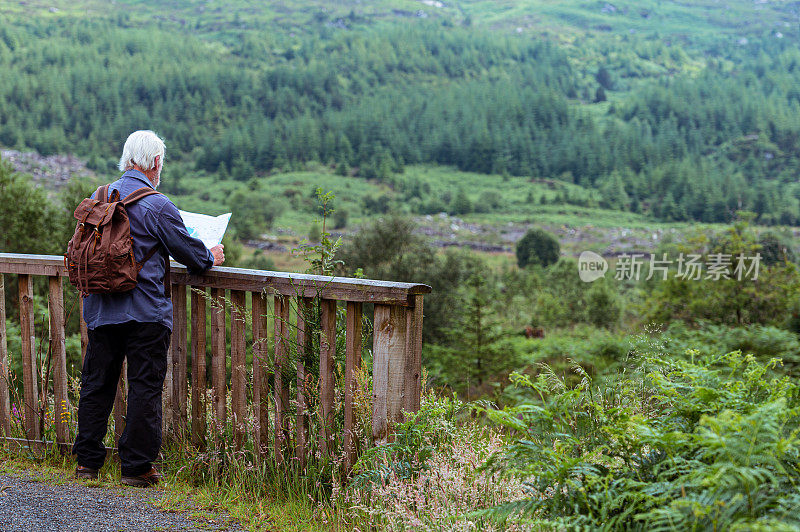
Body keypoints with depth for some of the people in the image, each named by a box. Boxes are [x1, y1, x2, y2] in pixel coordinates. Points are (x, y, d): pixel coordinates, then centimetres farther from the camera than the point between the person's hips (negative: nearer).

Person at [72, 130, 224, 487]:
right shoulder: (157, 205, -12)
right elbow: (187, 250, -5)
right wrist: (211, 257, 16)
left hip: (100, 308, 6)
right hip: (145, 313, -6)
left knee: (96, 384, 14)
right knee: (144, 388, 2)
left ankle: (87, 461, 21)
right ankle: (136, 466, 6)